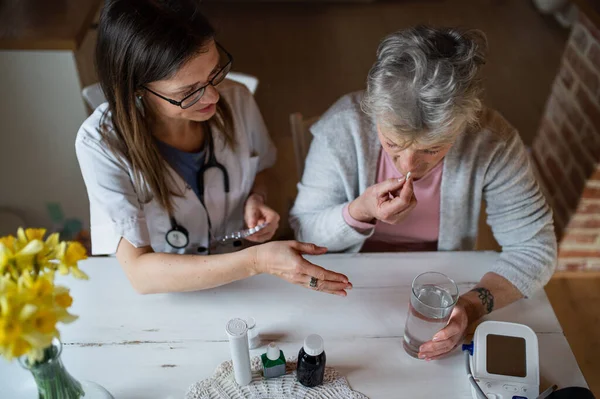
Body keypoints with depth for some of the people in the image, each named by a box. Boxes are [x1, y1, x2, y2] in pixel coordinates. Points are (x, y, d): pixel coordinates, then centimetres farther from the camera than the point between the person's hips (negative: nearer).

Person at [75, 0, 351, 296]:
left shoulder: (236, 101, -11)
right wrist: (256, 261, -32)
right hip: (163, 294, -3)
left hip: (241, 276, 3)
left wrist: (257, 199, -12)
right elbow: (140, 272, -24)